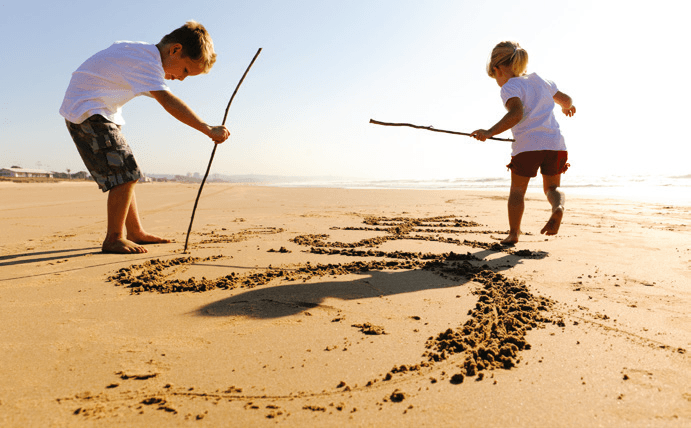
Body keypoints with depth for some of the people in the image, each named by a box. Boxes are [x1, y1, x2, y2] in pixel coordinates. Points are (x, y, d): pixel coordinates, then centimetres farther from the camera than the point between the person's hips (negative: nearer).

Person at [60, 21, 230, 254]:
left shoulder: (144, 53, 8)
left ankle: (135, 232, 18)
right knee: (124, 174, -17)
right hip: (86, 111, -10)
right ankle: (113, 238, -9)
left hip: (97, 112, 10)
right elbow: (168, 101, -37)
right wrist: (208, 130, -42)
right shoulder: (146, 60, -23)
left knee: (125, 173, 10)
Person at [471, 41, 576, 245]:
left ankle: (513, 233, 8)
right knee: (552, 187, 18)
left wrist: (490, 132, -25)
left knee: (517, 190, 12)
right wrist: (568, 107, 58)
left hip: (528, 145, -5)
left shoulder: (510, 87, 0)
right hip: (555, 143, 5)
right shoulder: (541, 81, 20)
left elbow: (517, 114, -20)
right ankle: (558, 207, -13)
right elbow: (565, 99, 35)